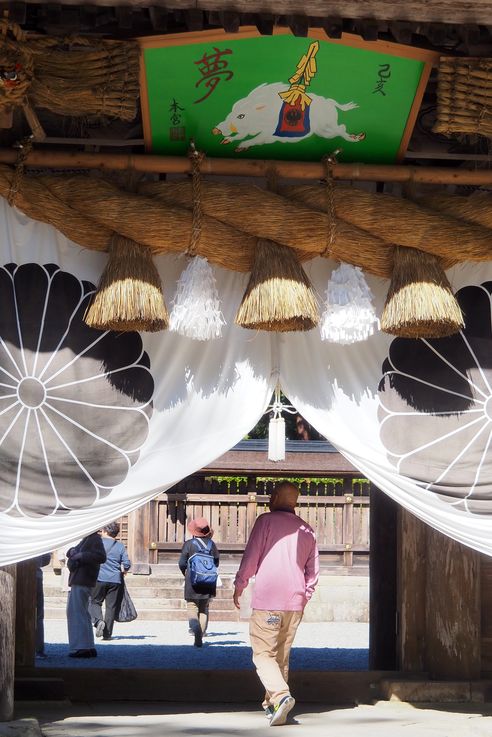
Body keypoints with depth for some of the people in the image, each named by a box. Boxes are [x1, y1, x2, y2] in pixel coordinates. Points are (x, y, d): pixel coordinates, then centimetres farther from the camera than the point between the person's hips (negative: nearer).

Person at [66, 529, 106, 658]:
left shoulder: (95, 539, -10)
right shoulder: (86, 539, 20)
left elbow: (101, 557, -24)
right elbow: (70, 552, 23)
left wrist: (80, 556, -20)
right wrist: (72, 552, -1)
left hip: (82, 583, -11)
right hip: (77, 581, 11)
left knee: (77, 613, -11)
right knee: (82, 614, 14)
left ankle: (81, 647, -13)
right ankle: (88, 647, 19)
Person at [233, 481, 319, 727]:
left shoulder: (266, 521, -3)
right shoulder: (307, 530, 12)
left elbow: (250, 557, -6)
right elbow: (313, 570, 15)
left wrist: (239, 586, 6)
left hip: (267, 600, -5)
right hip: (294, 603, 5)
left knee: (263, 654, -4)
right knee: (282, 656, 15)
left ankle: (281, 695, -24)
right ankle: (271, 704, 17)